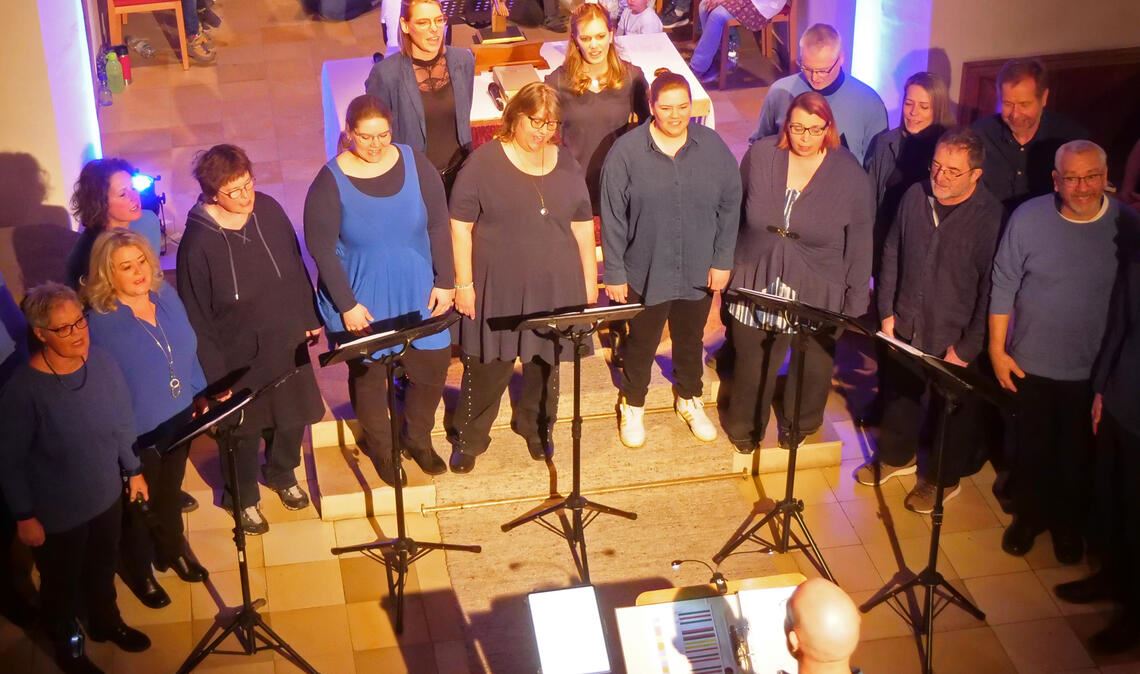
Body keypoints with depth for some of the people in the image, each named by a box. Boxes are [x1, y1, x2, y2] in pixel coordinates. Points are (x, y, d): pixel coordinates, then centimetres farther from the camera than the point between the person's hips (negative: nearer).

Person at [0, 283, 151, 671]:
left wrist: (134, 471, 10)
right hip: (57, 512, -4)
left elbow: (123, 423, 2)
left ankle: (106, 622, 56)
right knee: (62, 583, 20)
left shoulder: (102, 363, -14)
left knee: (103, 568, 28)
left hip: (106, 496, 4)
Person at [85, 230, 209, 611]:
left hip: (179, 419, 6)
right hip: (135, 433, -5)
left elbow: (188, 351, 7)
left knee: (170, 493, 28)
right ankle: (141, 572, 43)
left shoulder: (165, 295, -7)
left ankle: (173, 551, 54)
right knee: (139, 504, 18)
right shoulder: (99, 322, -26)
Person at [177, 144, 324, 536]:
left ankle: (282, 475, 53)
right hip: (239, 357, -4)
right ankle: (243, 498, 43)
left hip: (288, 344, 5)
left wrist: (310, 319, 10)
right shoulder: (198, 242, -23)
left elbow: (297, 269, 5)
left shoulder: (270, 211, -11)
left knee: (292, 419, 23)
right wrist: (213, 375, -13)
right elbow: (196, 317, -16)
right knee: (244, 432, 16)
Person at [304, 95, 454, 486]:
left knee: (433, 366, 11)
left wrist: (445, 281, -3)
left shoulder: (415, 164, -9)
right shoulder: (330, 182, -16)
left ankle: (418, 438, 38)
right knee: (369, 374, 13)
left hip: (418, 295, 3)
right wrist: (347, 305, -14)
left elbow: (439, 225, -1)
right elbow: (321, 248, -13)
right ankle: (381, 450, 38)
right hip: (362, 303, -2)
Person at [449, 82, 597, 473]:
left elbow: (582, 225, 9)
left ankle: (535, 428, 38)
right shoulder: (484, 163, -10)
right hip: (498, 288, -4)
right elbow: (460, 225, -9)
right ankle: (469, 439, 22)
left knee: (545, 362, 16)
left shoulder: (565, 165, 4)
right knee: (488, 366, 5)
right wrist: (463, 283, -10)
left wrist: (589, 280, 8)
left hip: (555, 287, 4)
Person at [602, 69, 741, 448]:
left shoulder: (713, 148, -8)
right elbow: (612, 218, -11)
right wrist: (615, 273, -9)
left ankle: (690, 400, 47)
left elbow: (730, 206, 0)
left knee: (690, 340, 23)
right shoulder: (626, 152, -15)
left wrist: (723, 260, -1)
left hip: (699, 272, 3)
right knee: (642, 343, 17)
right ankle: (633, 406, 41)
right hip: (646, 272, -2)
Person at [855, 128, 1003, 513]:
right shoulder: (915, 197, -3)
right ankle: (895, 456, 47)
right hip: (906, 328, 5)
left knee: (954, 410, 14)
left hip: (955, 339, -5)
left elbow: (992, 289, -18)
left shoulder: (991, 217, -20)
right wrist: (886, 311, 6)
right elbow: (892, 256, 8)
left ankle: (944, 478, 36)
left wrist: (968, 347, -15)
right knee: (899, 394, 22)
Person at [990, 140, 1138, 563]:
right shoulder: (1028, 218, -12)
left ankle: (1068, 524, 41)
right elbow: (1003, 285, -4)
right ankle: (1029, 516, 42)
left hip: (1092, 371, 0)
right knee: (1031, 449, 19)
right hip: (1030, 363, 1)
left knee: (1077, 454, 17)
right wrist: (997, 349, -3)